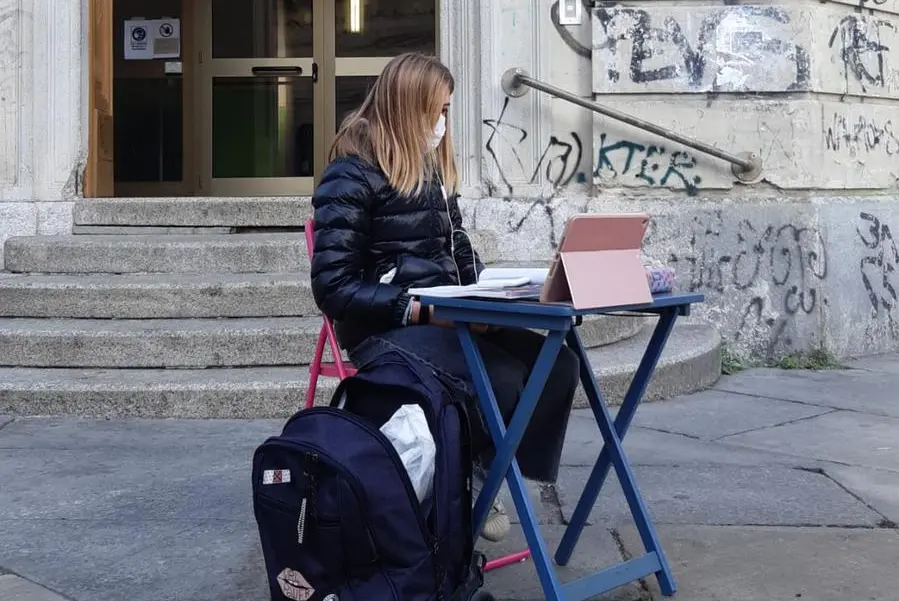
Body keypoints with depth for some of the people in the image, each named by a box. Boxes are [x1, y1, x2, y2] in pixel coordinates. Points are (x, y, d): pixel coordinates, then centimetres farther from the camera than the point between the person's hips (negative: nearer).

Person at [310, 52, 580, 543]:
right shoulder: (351, 176, -8)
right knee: (504, 382, -30)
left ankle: (478, 475, -1)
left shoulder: (432, 169, 16)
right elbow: (334, 288, -14)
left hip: (448, 320, 8)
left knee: (557, 364, -16)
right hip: (386, 330, -7)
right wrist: (421, 310, -21)